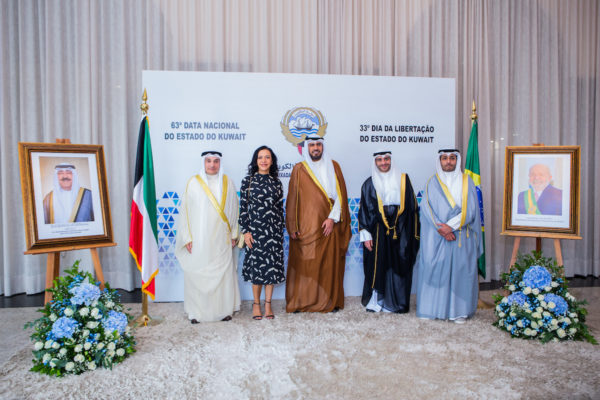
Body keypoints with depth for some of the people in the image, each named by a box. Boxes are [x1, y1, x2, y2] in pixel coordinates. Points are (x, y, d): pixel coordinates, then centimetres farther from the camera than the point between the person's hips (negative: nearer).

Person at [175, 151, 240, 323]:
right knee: (197, 274, 1)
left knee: (223, 273, 4)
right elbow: (185, 210, 1)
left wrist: (233, 234, 6)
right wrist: (187, 237, -4)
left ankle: (224, 309, 18)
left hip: (221, 238, 1)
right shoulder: (193, 182, 0)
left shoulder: (227, 183, 6)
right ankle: (197, 311, 15)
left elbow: (234, 209, 9)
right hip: (199, 239, -1)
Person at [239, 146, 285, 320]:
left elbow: (280, 207, 11)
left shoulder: (276, 182, 8)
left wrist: (280, 230, 9)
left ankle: (268, 303, 17)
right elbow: (243, 207, -2)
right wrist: (245, 231, -7)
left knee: (272, 265, 4)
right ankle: (256, 303, 19)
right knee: (256, 265, 3)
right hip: (255, 229, -2)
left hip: (273, 229, 2)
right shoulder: (248, 180, 1)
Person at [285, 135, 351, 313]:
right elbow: (292, 199, 2)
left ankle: (330, 301, 15)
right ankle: (301, 302, 10)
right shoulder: (299, 169, 5)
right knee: (304, 264, -1)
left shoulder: (333, 166, 10)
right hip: (306, 227, -1)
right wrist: (293, 227, -5)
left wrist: (332, 218, -7)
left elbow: (340, 195, 5)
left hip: (329, 225, 2)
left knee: (330, 263, 4)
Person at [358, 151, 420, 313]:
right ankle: (375, 301, 14)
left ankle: (394, 302, 15)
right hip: (378, 232, 0)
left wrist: (413, 233, 1)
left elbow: (412, 207, 7)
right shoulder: (369, 184, 5)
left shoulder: (403, 179, 7)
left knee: (399, 266, 2)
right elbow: (364, 210, 3)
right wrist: (366, 235, -5)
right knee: (377, 266, 1)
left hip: (400, 231, 1)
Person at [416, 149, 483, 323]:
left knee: (460, 269, 1)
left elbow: (469, 209, -2)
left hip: (461, 236, 0)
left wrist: (451, 225, -14)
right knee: (434, 268, -2)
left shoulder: (466, 182, 7)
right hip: (437, 237, 0)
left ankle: (458, 310, 10)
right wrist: (442, 229, -14)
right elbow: (427, 210, -2)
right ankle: (432, 308, 7)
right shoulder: (432, 183, 7)